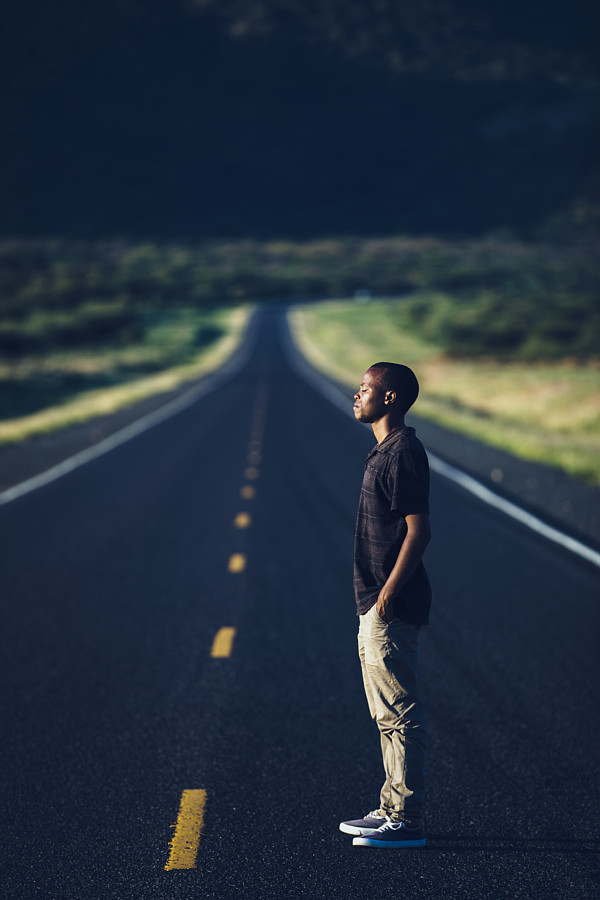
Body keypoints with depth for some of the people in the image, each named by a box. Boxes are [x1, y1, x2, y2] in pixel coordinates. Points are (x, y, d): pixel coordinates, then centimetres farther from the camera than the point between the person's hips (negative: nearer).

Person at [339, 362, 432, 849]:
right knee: (389, 717, 16)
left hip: (391, 609, -11)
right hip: (376, 607, 11)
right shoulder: (386, 451, 16)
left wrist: (388, 594, -22)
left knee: (400, 716, -6)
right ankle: (393, 809, 24)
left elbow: (419, 530, -21)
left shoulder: (404, 453, -16)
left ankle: (407, 822, -2)